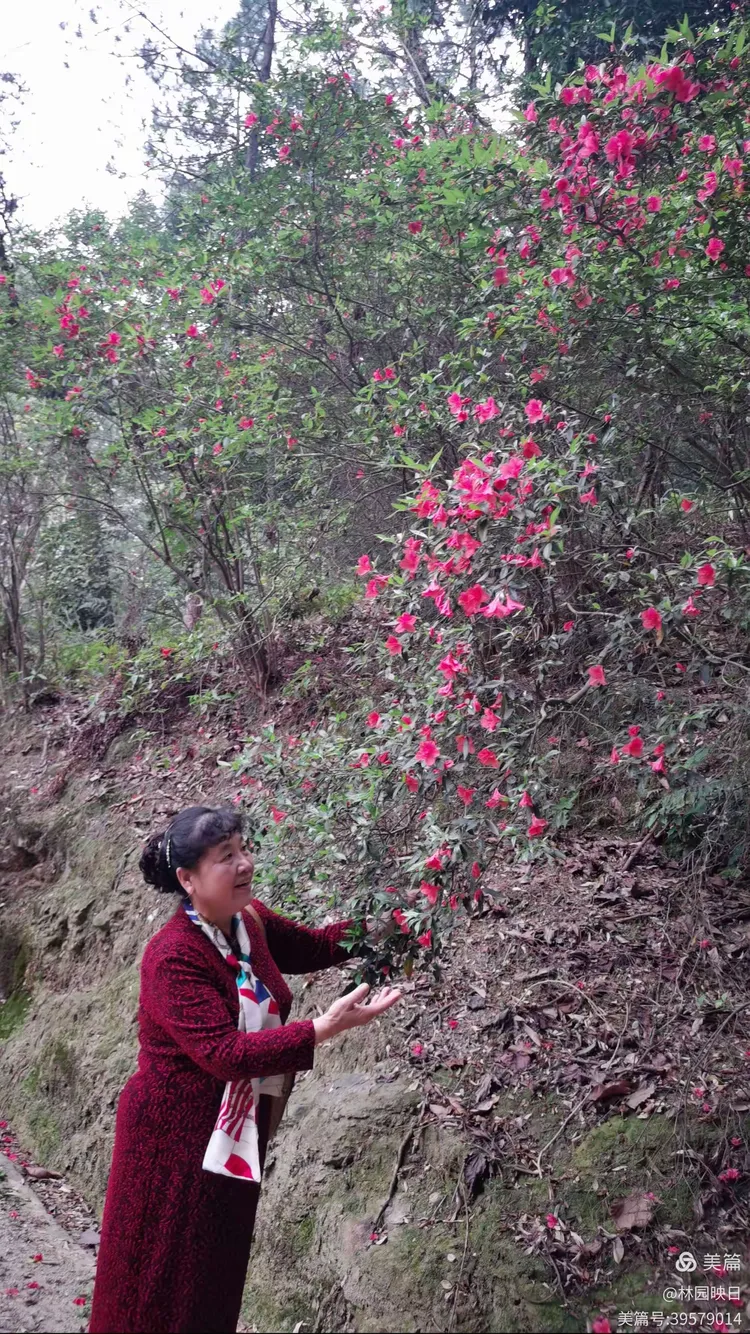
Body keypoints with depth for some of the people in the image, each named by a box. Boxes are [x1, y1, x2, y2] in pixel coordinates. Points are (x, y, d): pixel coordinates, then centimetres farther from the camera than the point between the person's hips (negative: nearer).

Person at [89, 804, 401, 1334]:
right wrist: (325, 1028, -38)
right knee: (163, 1285, 9)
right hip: (175, 1135, -7)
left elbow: (315, 946, 12)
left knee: (218, 1275, 21)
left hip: (237, 1132, 7)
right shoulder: (173, 958, -26)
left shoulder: (251, 921, -3)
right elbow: (225, 1052, -32)